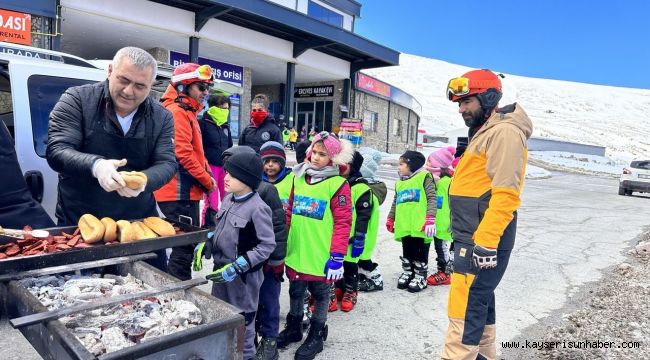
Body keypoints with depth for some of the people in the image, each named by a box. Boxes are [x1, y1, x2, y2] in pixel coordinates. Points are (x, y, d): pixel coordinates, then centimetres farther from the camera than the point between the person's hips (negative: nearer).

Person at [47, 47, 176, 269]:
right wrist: (95, 165, -32)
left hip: (139, 222, 2)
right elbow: (56, 151, -12)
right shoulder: (77, 99, -6)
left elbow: (167, 163, -4)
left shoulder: (161, 117, 2)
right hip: (79, 223, -1)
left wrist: (143, 180, -27)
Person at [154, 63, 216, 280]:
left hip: (185, 191, 10)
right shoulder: (177, 112, -12)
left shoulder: (187, 112, 20)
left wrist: (207, 175, 5)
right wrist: (207, 181, -12)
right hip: (181, 192, -10)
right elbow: (184, 154, -21)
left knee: (186, 245, 18)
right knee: (184, 248, -4)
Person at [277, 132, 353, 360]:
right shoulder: (299, 178, 5)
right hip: (296, 251, 5)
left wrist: (337, 257, -16)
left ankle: (316, 336, 32)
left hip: (321, 255, -5)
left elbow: (343, 223, -13)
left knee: (320, 295, 14)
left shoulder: (337, 184, -13)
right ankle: (293, 328, 42)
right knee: (295, 292, 20)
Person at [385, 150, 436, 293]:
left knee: (420, 252, 4)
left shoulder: (424, 177, -4)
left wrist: (430, 219, -18)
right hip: (404, 226, 6)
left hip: (420, 226, -6)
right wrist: (390, 219, 27)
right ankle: (407, 273, 30)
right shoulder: (400, 182, 18)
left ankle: (420, 277, 17)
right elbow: (395, 203, 25)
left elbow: (431, 198, -10)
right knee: (406, 252, 16)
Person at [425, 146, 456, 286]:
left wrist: (452, 222, -17)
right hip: (436, 224, 9)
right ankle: (442, 270, 29)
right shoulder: (433, 181, 10)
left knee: (443, 249, 0)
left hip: (444, 225, -9)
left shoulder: (449, 181, -17)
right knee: (439, 248, 17)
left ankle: (445, 274, 11)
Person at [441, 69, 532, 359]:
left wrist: (485, 242, -26)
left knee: (464, 312, -7)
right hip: (474, 237, 10)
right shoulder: (483, 132, 19)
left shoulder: (504, 132, -13)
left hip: (483, 240, -10)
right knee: (479, 302, 19)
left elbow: (505, 194, -22)